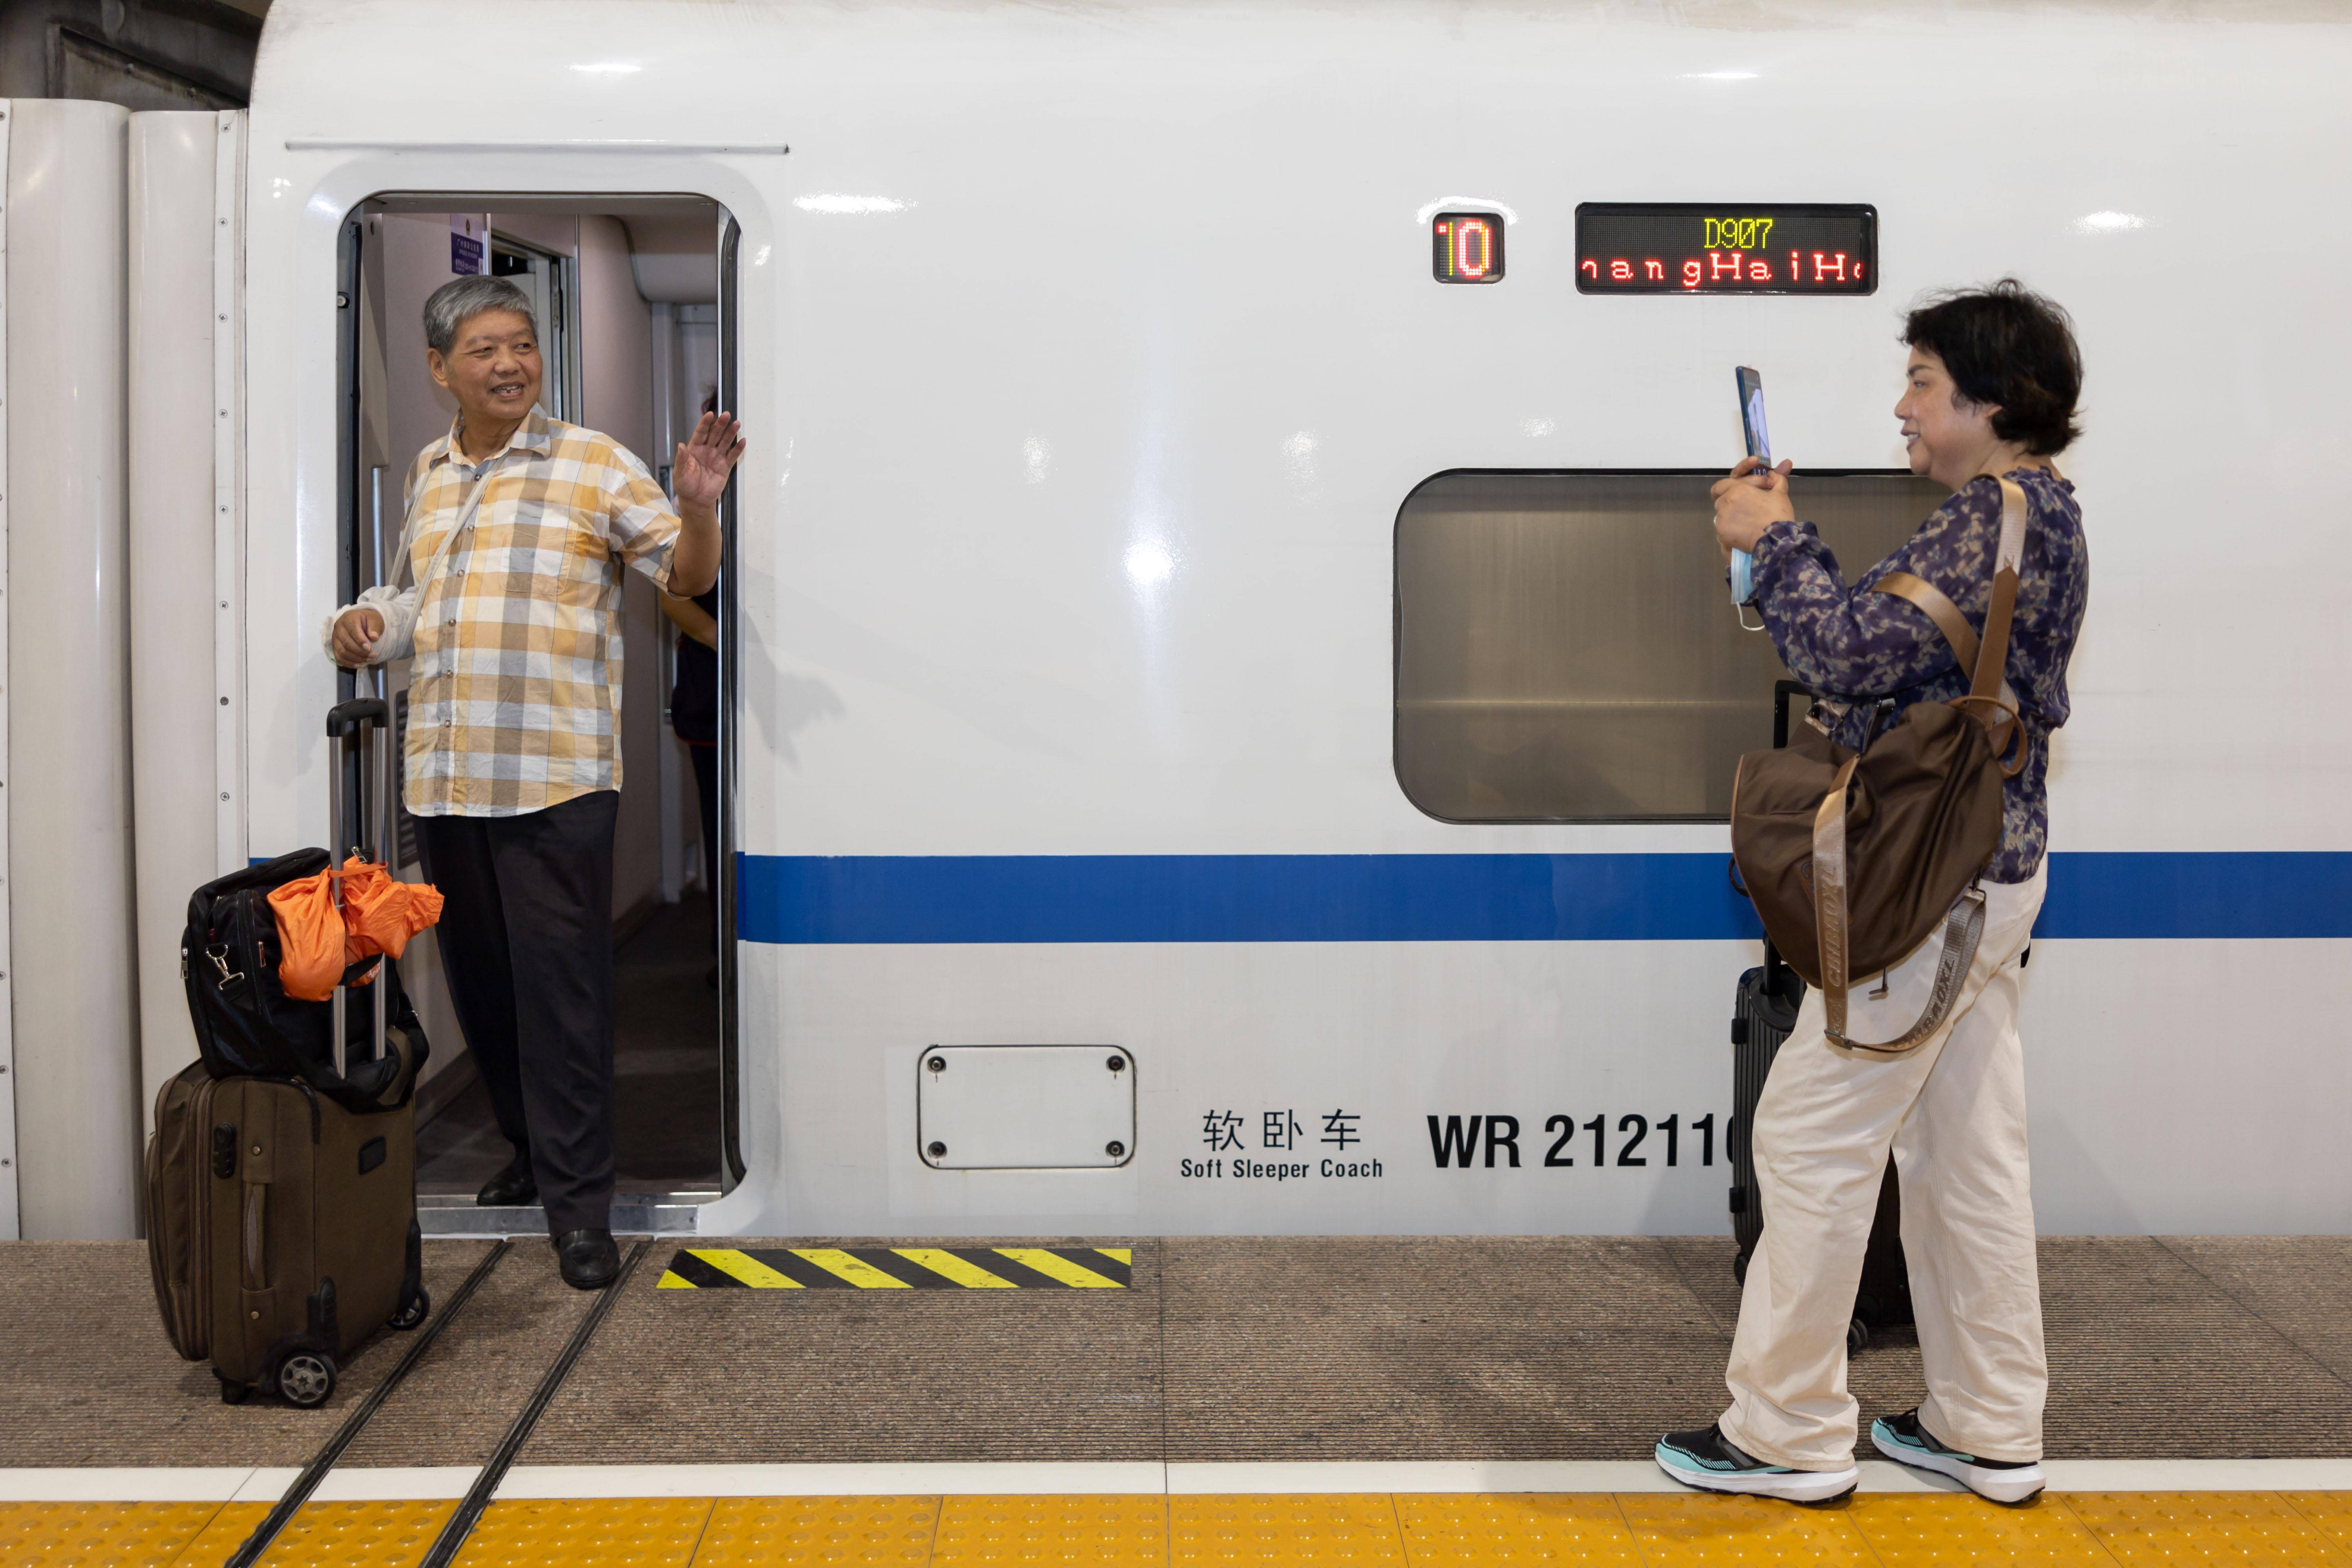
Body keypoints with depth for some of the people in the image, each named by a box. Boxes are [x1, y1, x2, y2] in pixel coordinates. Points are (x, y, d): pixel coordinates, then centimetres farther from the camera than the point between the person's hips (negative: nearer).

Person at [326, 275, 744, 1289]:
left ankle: (578, 1200, 1)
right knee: (479, 978, 14)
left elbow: (687, 576, -3)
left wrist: (698, 508, -22)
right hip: (443, 775, 6)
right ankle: (530, 1146, 33)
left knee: (560, 985, -6)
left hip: (555, 776, -6)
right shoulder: (428, 473, 16)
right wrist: (369, 625, 9)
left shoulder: (593, 463, 0)